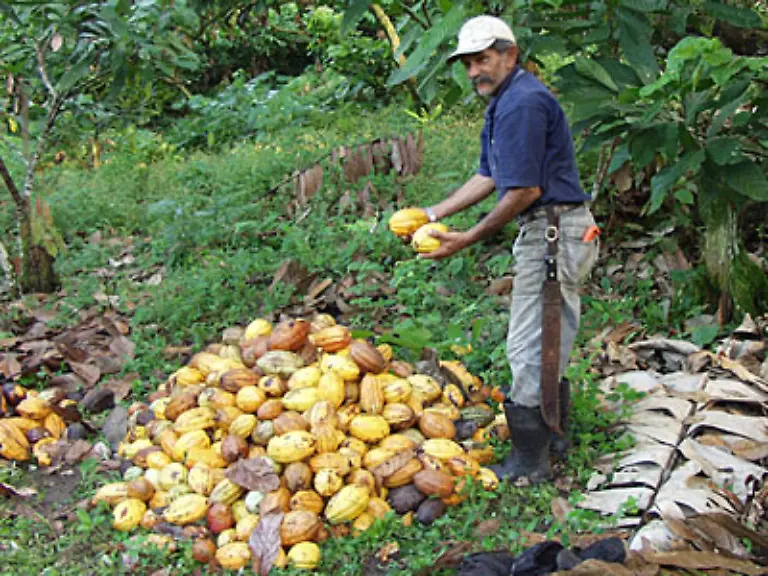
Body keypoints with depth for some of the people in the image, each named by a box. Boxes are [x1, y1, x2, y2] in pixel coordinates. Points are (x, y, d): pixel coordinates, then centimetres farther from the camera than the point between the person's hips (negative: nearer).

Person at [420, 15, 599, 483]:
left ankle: (529, 463, 5)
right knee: (551, 341, 19)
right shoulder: (506, 100, 16)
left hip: (552, 233, -11)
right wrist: (436, 213, 14)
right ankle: (553, 435, 32)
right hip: (558, 233, 11)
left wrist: (469, 240, -16)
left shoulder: (521, 102, -18)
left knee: (530, 347, -5)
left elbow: (525, 190, -22)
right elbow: (490, 177, 20)